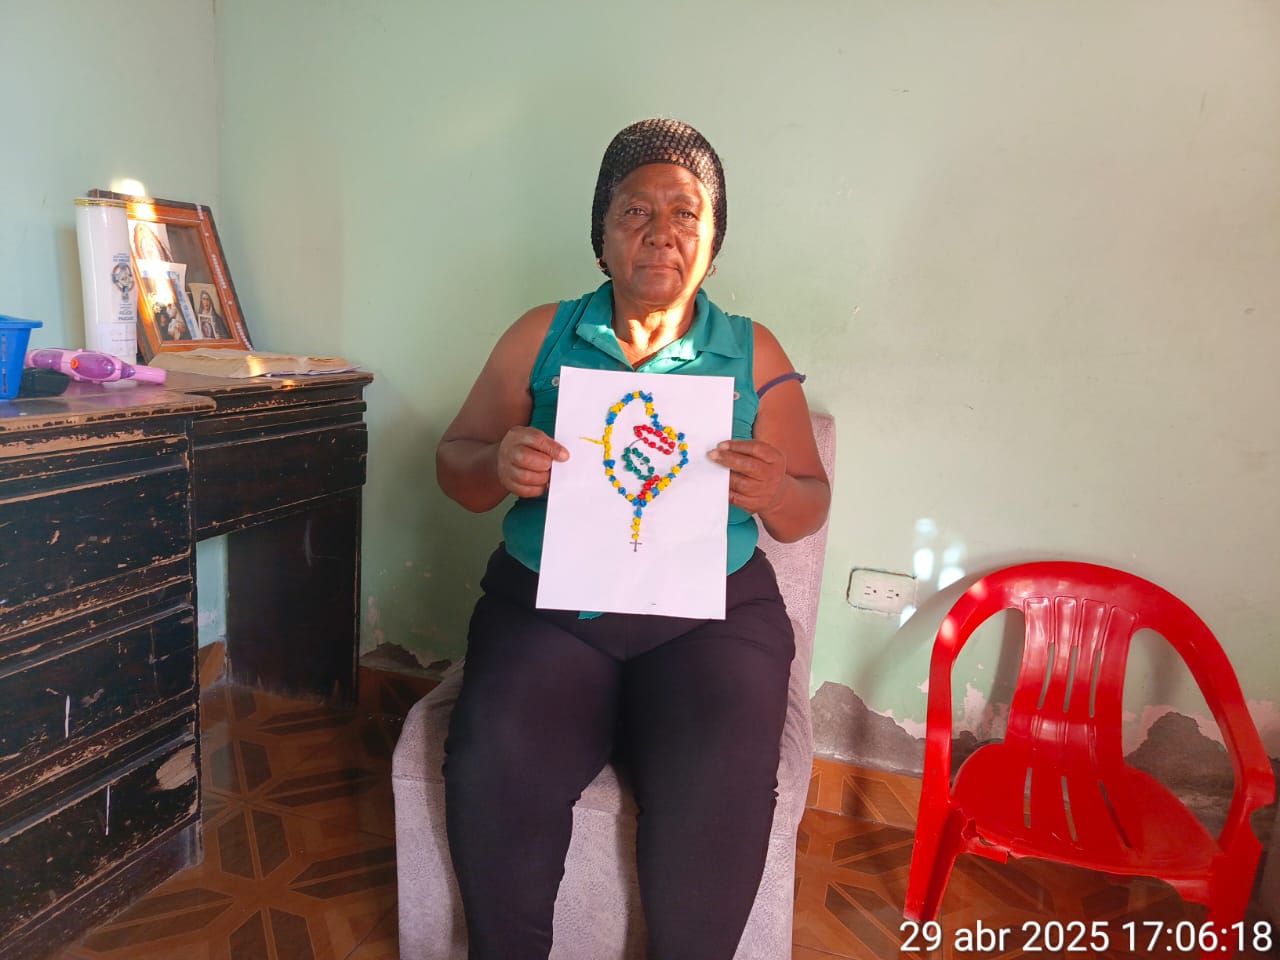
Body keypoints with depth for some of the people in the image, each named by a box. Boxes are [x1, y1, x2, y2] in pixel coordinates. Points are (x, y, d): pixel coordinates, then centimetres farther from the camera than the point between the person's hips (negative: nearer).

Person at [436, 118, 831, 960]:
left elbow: (812, 507, 9)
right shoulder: (542, 336, 9)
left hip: (713, 611, 0)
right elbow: (455, 464, 10)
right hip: (548, 600, 1)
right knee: (496, 769, -25)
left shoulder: (755, 353, 8)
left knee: (720, 791, -27)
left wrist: (774, 493, -15)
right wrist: (501, 466, -13)